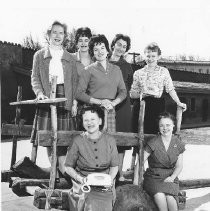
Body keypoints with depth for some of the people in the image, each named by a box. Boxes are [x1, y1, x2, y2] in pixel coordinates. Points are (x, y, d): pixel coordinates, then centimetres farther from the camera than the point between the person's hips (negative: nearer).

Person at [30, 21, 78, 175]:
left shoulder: (70, 58, 15)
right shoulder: (39, 55, 11)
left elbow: (74, 81, 11)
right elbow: (35, 77, 5)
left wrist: (74, 101, 1)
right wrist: (39, 92, -14)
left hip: (64, 98, 1)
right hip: (47, 98, 0)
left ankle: (63, 170, 0)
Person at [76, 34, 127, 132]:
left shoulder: (116, 69, 14)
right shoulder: (89, 70, 1)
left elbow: (123, 91, 14)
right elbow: (79, 93, -5)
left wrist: (113, 103, -5)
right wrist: (100, 102, -11)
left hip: (110, 111, 3)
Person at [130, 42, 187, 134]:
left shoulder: (163, 71, 5)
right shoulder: (138, 73, 8)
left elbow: (170, 89, 2)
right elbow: (132, 94, 8)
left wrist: (179, 103, -7)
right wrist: (140, 94, -11)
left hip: (157, 106, -1)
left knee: (155, 133, -4)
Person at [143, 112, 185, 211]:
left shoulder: (178, 144, 4)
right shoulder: (153, 143, -6)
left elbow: (179, 166, 11)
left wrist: (172, 177, -7)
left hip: (170, 178, 2)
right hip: (153, 177, -2)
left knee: (170, 198, -30)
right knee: (160, 196, -33)